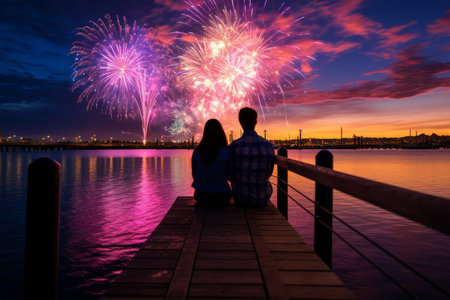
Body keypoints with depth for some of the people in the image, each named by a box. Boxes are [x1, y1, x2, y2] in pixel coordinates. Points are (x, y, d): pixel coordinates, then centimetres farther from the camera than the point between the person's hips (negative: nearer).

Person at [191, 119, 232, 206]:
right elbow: (230, 176, -2)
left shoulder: (197, 151, -4)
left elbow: (195, 174, 6)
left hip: (201, 196, 2)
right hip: (220, 197, -2)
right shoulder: (227, 152, -13)